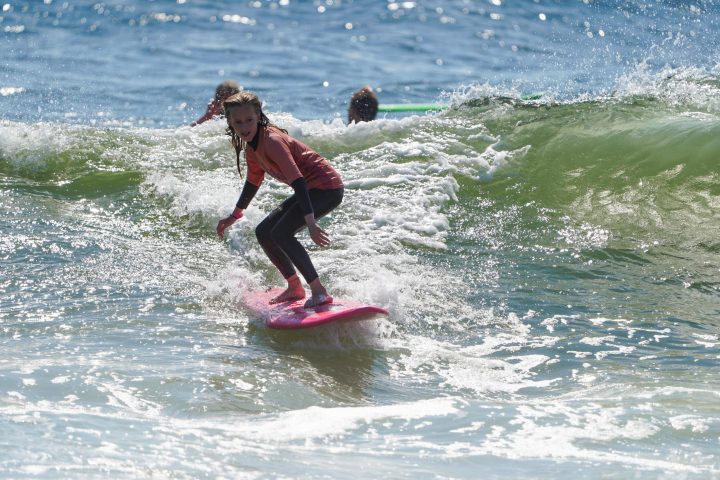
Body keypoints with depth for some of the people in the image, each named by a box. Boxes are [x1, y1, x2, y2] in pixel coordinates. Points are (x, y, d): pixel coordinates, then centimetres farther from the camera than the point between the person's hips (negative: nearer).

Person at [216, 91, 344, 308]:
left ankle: (319, 292, -23)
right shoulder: (252, 146, 6)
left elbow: (298, 181, -31)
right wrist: (234, 216, 31)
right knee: (263, 232, 12)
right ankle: (295, 287, 21)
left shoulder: (271, 141, -23)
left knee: (280, 233, -23)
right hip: (311, 190, 10)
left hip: (327, 188, -10)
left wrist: (310, 223, -39)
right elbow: (253, 182, 23)